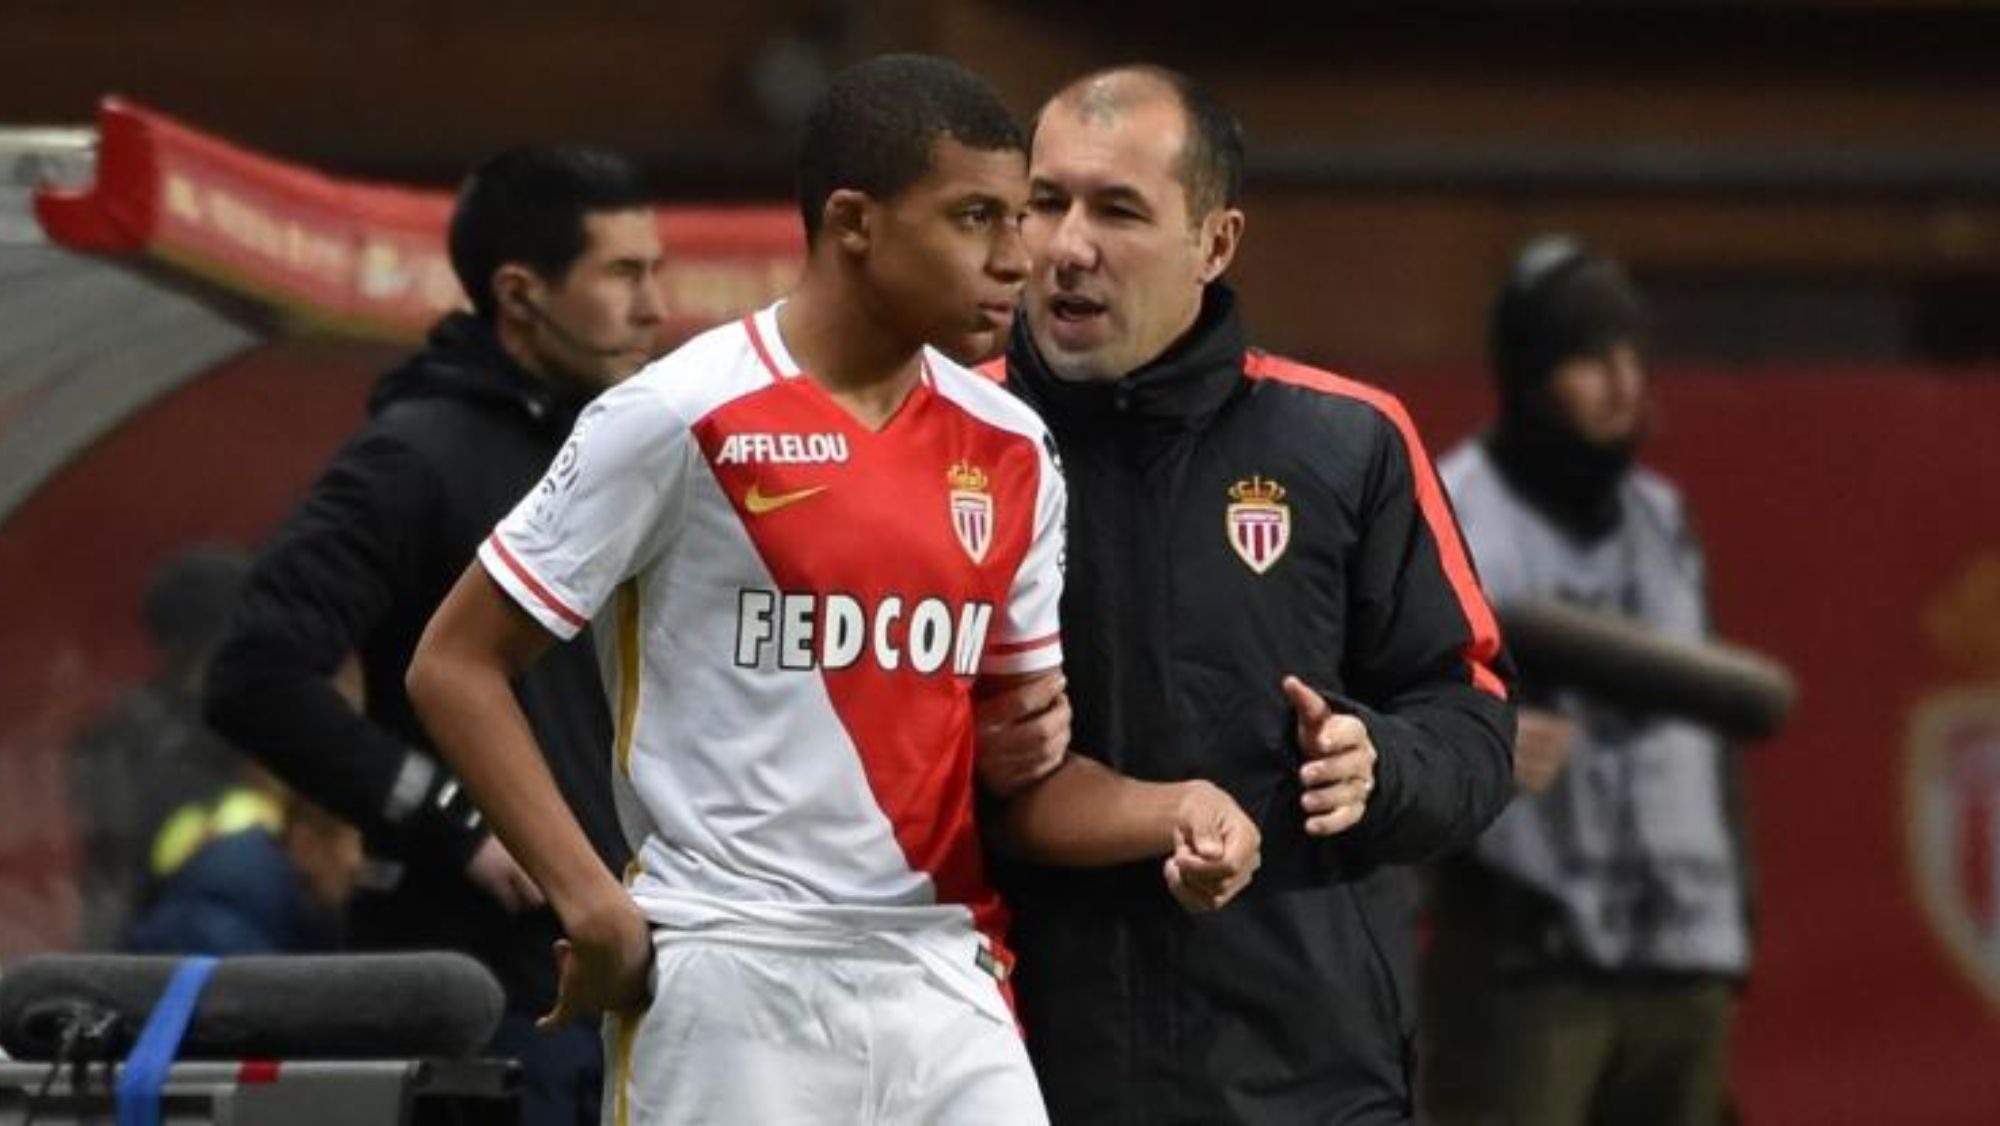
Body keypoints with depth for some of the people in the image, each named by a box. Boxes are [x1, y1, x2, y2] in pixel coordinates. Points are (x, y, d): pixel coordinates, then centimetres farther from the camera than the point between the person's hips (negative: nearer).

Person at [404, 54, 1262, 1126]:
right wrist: (594, 905, -11)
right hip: (729, 991, -5)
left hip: (943, 985, 5)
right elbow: (455, 666, -3)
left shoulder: (1009, 451, 10)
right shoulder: (680, 418, -7)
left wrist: (1169, 814, -5)